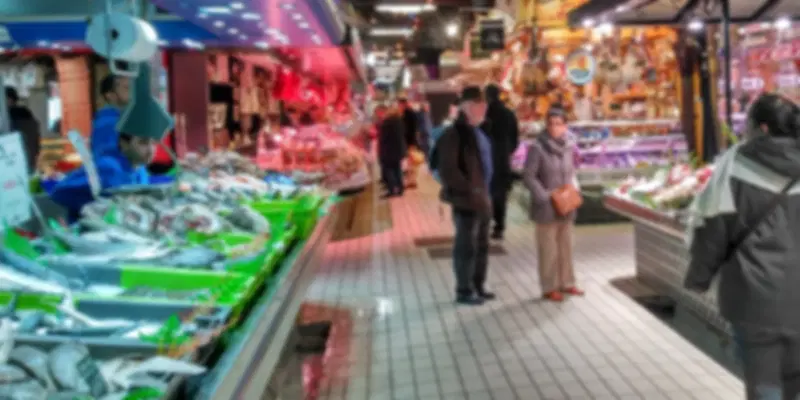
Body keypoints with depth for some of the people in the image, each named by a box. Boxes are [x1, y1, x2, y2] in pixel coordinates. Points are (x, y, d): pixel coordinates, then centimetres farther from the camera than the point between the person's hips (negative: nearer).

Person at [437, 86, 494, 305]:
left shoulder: (478, 131, 13)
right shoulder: (454, 134, -14)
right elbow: (447, 170, -21)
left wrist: (484, 191, 13)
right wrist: (470, 190, -19)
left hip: (482, 198, 9)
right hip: (466, 199, -9)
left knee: (482, 245, 16)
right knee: (466, 246, 0)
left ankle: (478, 286, 30)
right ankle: (464, 291, 12)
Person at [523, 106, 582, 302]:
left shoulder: (567, 147, 4)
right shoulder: (537, 148, -16)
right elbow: (528, 177, -15)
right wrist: (544, 197, -18)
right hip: (546, 207, -6)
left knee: (566, 246, 16)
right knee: (548, 249, 3)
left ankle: (566, 283, 29)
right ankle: (549, 288, 14)